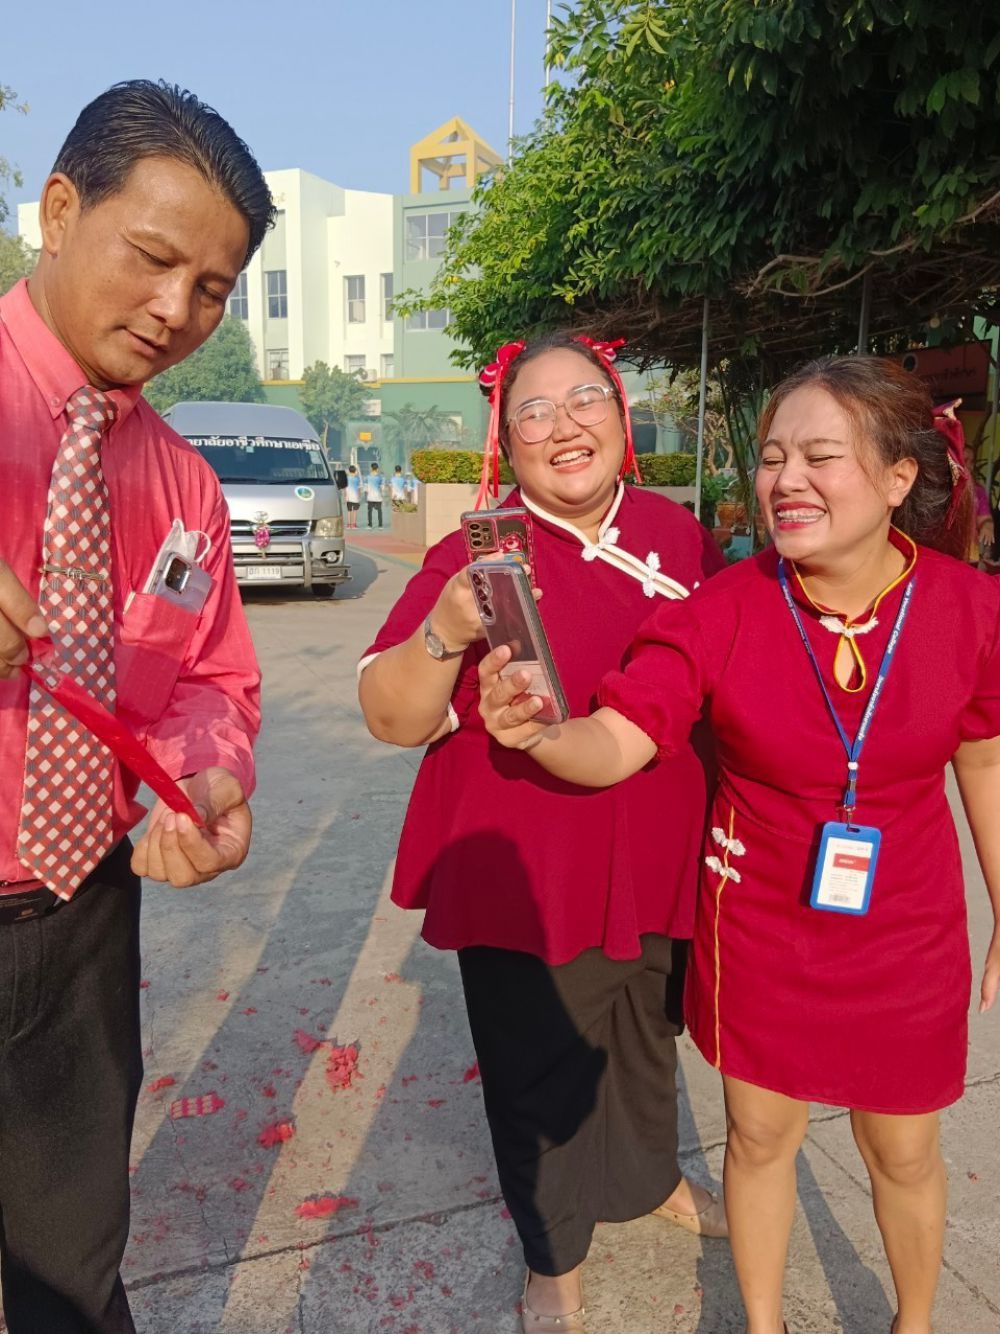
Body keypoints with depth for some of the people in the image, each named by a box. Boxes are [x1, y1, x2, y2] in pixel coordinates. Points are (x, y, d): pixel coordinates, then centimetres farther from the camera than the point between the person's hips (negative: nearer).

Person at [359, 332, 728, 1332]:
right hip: (526, 875, -4)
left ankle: (652, 1179, 58)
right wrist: (444, 633, -36)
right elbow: (393, 719, -17)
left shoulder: (677, 537, -1)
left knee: (649, 1037, 27)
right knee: (539, 1071, 12)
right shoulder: (475, 557, -14)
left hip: (660, 862, 5)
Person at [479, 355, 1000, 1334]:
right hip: (758, 930, 0)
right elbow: (614, 743, -25)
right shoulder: (720, 612, -19)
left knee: (904, 1152, 20)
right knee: (760, 1137, 18)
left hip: (904, 939, 1)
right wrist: (538, 732, -48)